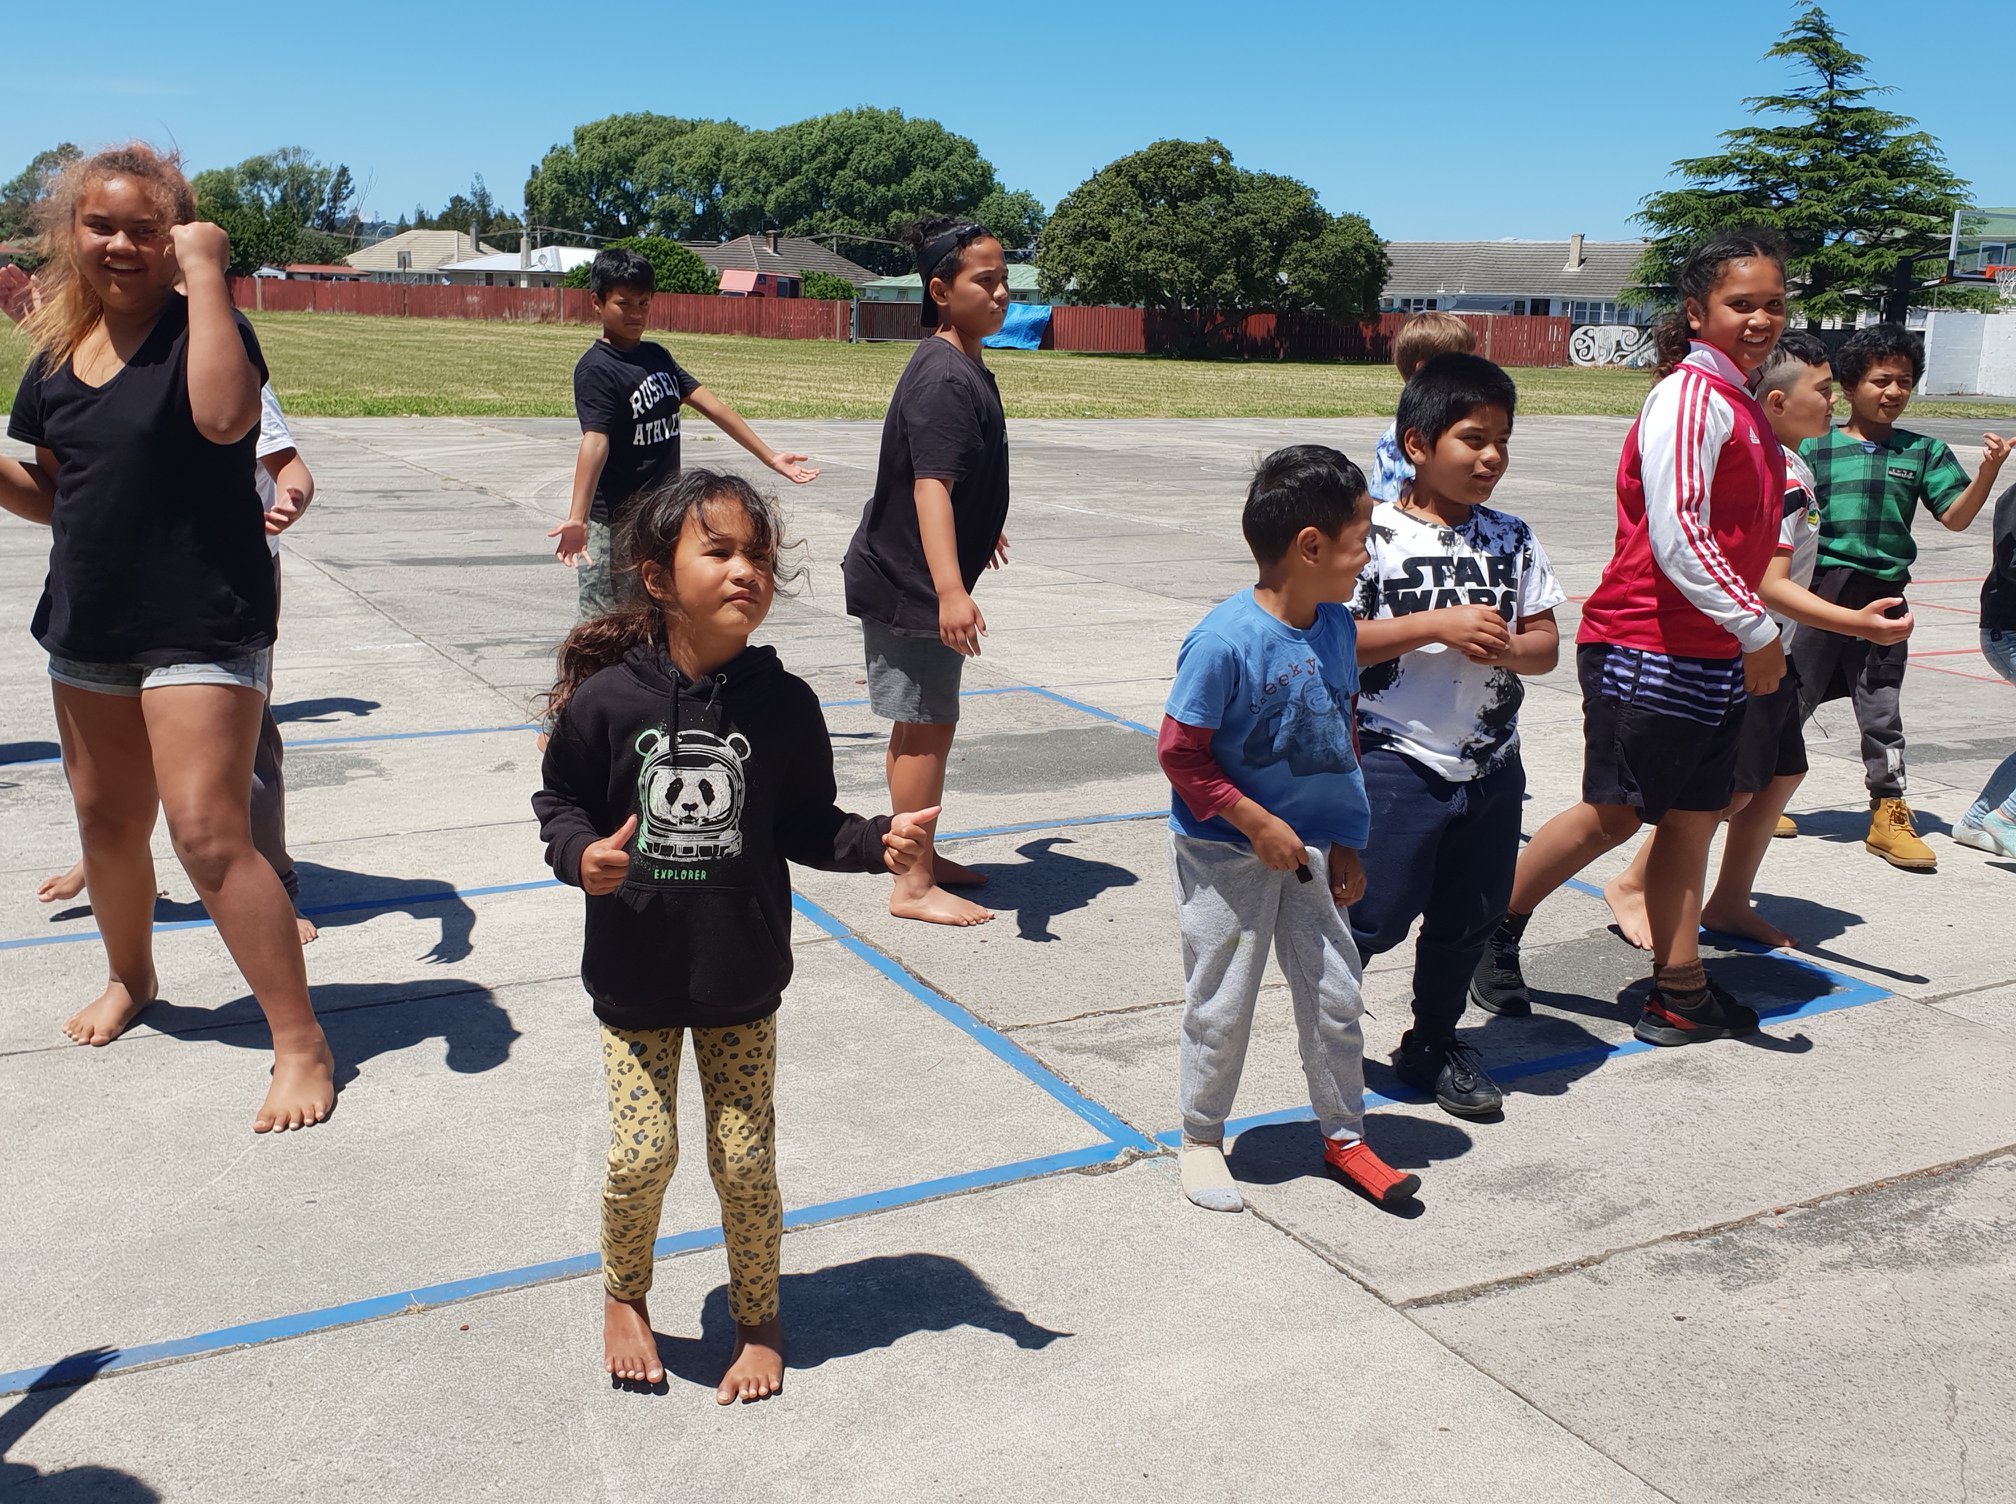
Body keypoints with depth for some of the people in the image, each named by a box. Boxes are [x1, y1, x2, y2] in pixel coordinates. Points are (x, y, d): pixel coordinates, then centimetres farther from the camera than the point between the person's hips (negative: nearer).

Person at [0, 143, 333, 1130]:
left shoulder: (201, 327, -10)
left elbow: (223, 419, -33)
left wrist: (206, 274, -27)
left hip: (201, 627, -7)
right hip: (89, 627, 7)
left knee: (208, 835, -14)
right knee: (107, 822, 19)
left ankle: (301, 1042, -4)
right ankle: (131, 980, 44)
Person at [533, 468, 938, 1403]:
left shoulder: (782, 704, -10)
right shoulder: (605, 701, -14)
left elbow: (806, 829, -1)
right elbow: (560, 802, 0)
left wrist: (880, 841, -18)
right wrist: (582, 855, -20)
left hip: (741, 982, 1)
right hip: (634, 977, -1)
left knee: (746, 1158, 8)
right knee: (642, 1152, 2)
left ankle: (759, 1319, 33)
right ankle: (624, 1295, 34)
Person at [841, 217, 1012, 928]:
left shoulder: (964, 366, 10)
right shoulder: (944, 377, -22)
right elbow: (930, 483, -34)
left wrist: (982, 526, 44)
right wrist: (949, 589, -45)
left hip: (916, 580, 10)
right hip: (909, 583, -10)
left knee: (923, 724, 18)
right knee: (928, 727, -3)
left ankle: (922, 856, 31)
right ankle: (913, 887, 6)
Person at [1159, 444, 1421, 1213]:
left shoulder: (1335, 626, -1)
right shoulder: (1224, 641, -24)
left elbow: (1340, 738, 9)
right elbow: (1179, 751, -19)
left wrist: (1346, 840, 10)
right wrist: (1257, 823, -19)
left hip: (1304, 849, 6)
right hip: (1225, 851, -6)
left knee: (1335, 994, 13)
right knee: (1222, 1003, 7)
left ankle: (1343, 1135, 32)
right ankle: (1201, 1140, 28)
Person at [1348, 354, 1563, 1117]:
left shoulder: (1512, 538, 6)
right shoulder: (1375, 536, -10)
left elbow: (1546, 645, 7)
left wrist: (1509, 649, -16)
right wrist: (1437, 625, -22)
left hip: (1491, 764, 5)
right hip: (1399, 760, -5)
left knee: (1468, 918, 14)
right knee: (1375, 916, -2)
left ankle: (1434, 1044, 33)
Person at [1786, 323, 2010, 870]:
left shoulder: (1923, 452, 6)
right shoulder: (1814, 449, 1)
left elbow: (1956, 516, -1)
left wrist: (1988, 471, -16)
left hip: (1883, 598, 2)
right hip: (1818, 591, -2)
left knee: (1881, 709, 7)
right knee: (1793, 696, 7)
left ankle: (1888, 814, 17)